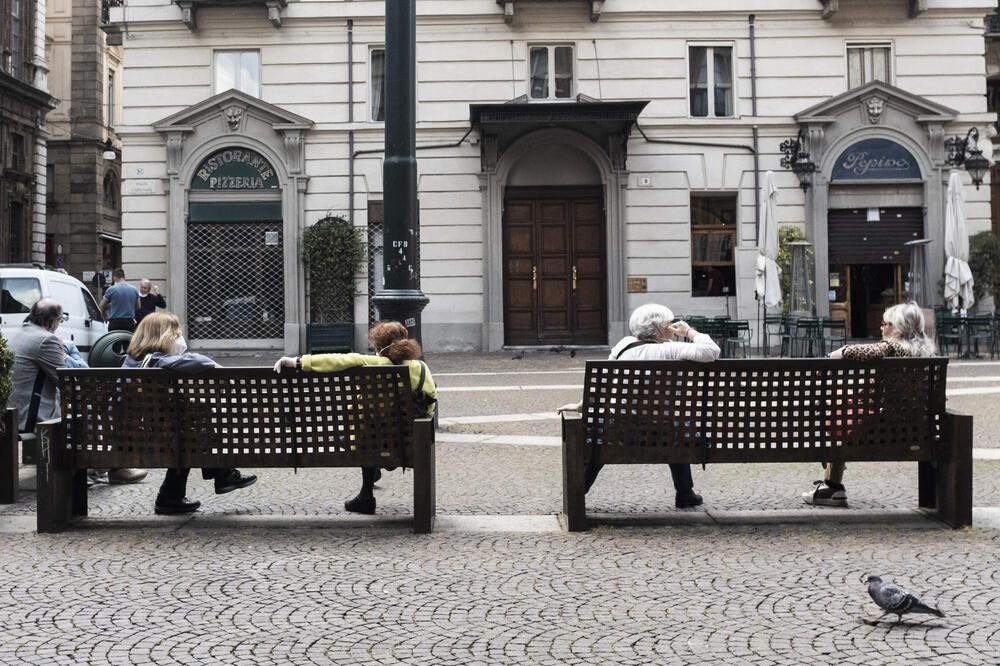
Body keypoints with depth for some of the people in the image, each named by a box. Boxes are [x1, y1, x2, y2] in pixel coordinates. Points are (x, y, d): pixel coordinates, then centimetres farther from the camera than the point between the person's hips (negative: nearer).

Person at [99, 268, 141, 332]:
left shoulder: (111, 289, -5)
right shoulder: (134, 289, 6)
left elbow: (102, 306, 4)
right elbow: (138, 306, 17)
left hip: (115, 322, -3)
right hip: (129, 323, 3)